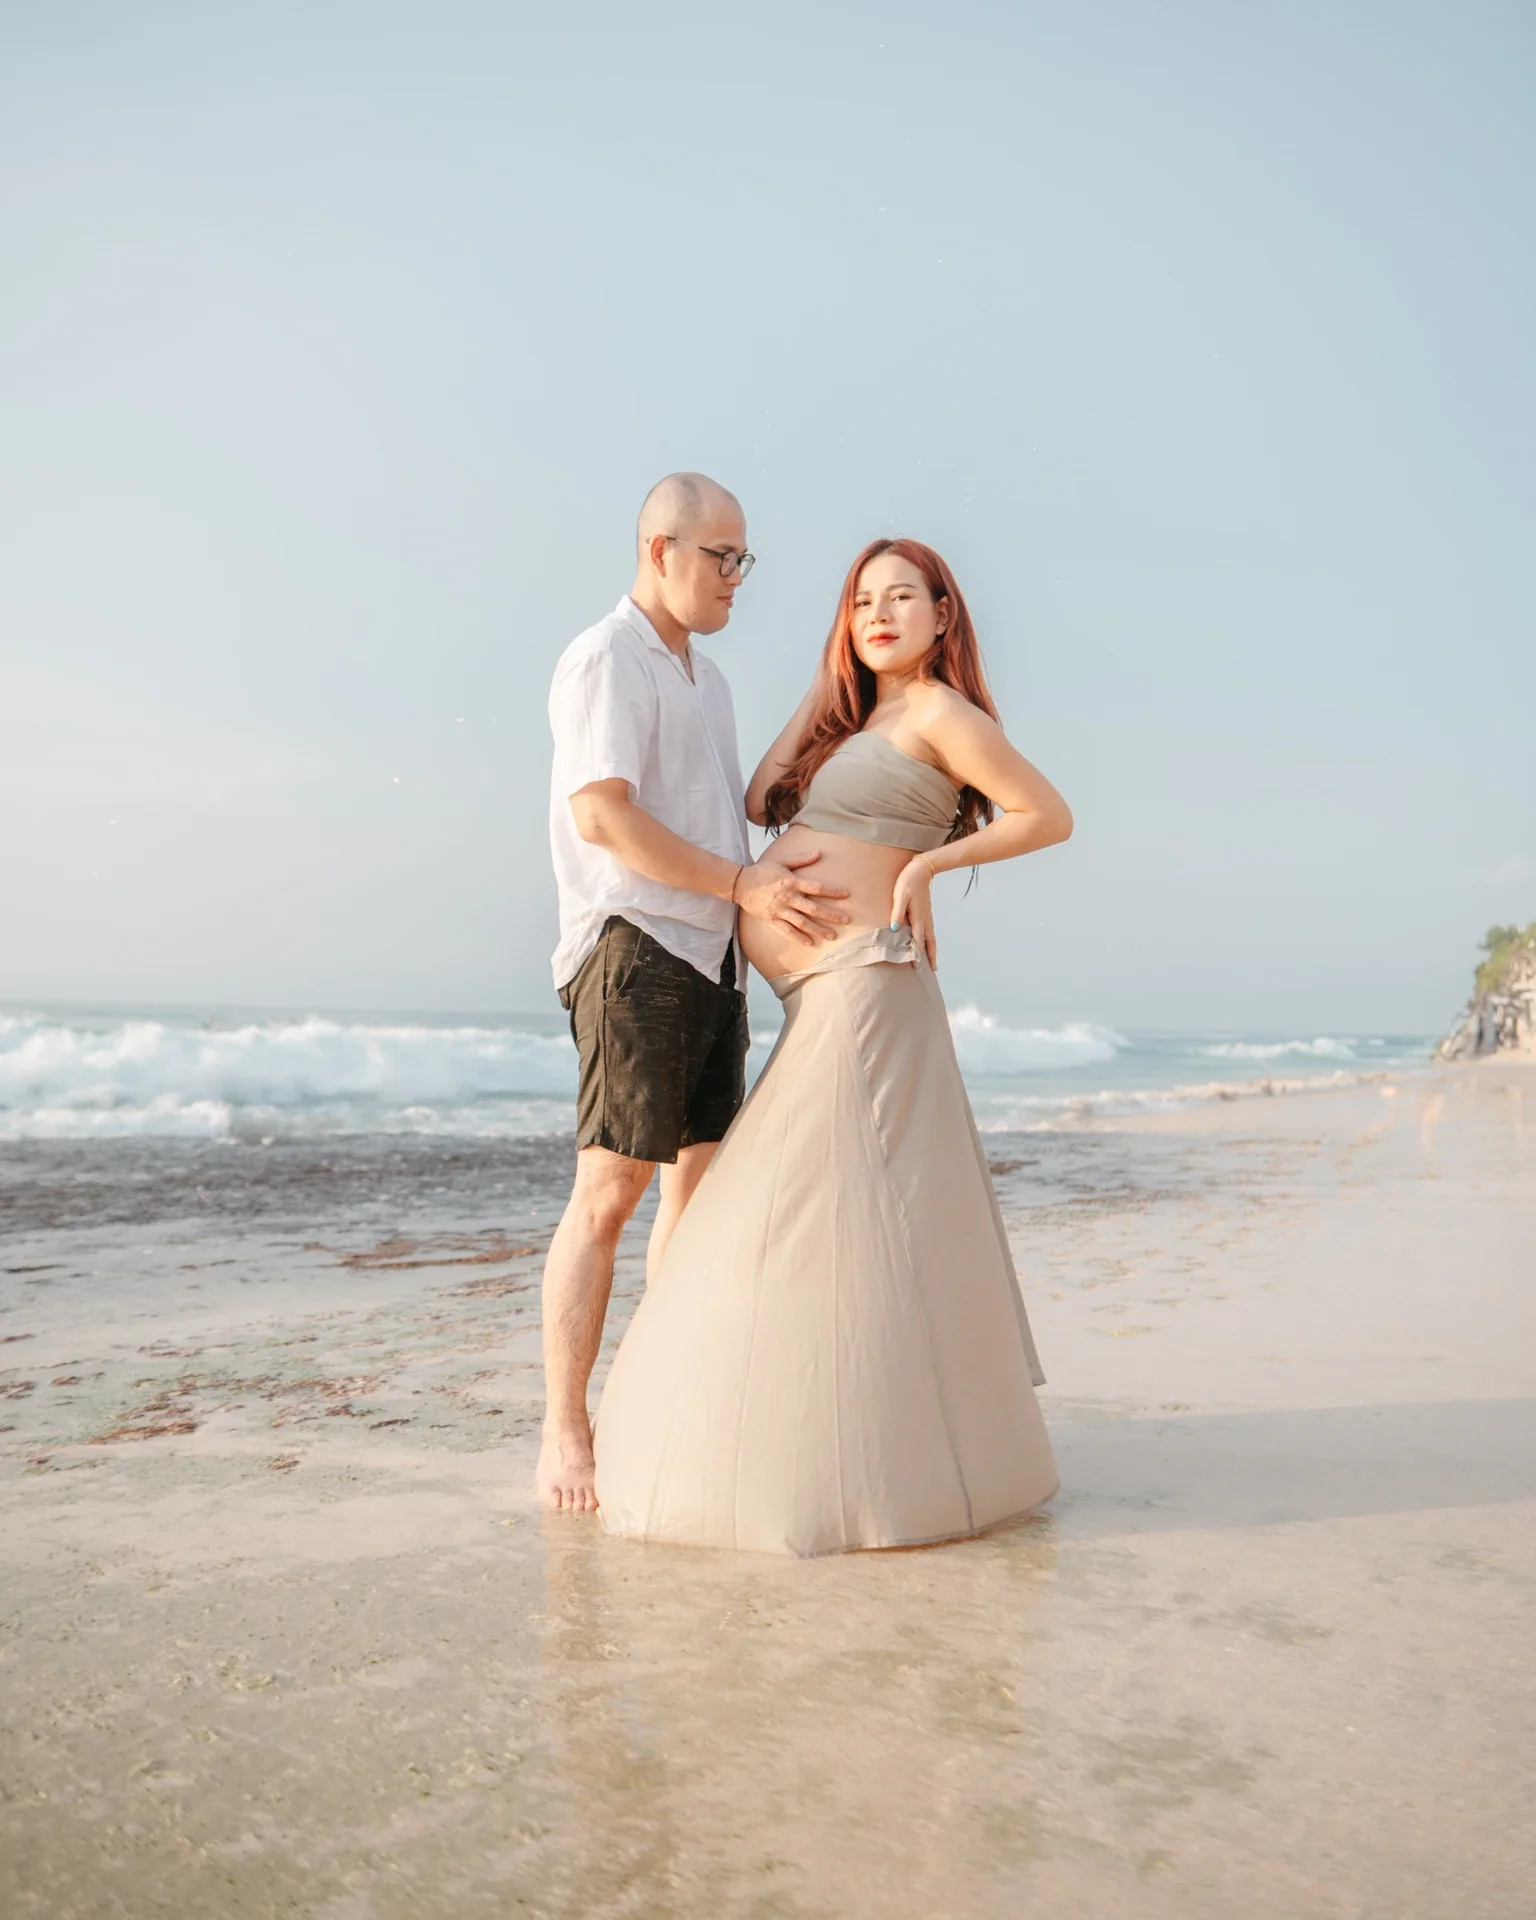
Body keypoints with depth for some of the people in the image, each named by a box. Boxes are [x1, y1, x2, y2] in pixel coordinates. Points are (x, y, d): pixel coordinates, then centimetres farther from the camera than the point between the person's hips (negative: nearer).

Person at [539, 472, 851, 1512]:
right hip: (636, 949, -9)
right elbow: (603, 815, -17)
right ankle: (564, 1430, -1)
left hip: (714, 957, 9)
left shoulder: (708, 677, 22)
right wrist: (744, 882, -19)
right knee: (609, 1193, -9)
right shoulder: (603, 660, -5)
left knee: (699, 1186, 8)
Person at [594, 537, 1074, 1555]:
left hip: (859, 980, -9)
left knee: (832, 1212, -9)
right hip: (819, 996, 9)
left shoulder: (940, 712, -4)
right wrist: (824, 687, 15)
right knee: (842, 1214, 13)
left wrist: (926, 862, -9)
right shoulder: (857, 720, 21)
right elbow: (760, 805, 17)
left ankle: (866, 1469, 1)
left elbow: (1049, 815, -7)